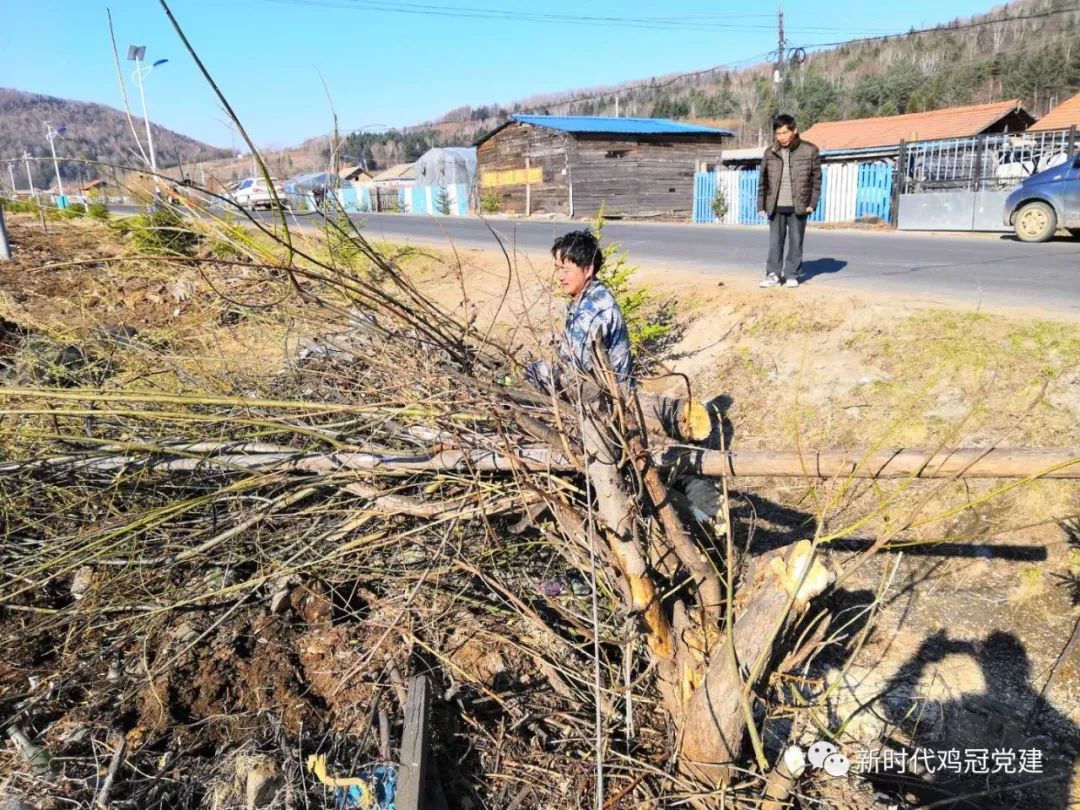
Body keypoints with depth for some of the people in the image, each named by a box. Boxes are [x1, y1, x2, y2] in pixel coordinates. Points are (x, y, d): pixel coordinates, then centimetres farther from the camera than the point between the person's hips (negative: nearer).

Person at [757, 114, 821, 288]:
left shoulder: (809, 150, -2)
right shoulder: (770, 153, 5)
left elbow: (817, 178, 0)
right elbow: (763, 181, 9)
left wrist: (812, 203, -6)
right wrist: (761, 205, 5)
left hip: (798, 206, -2)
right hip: (776, 206, 2)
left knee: (796, 242, 4)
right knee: (775, 241, 3)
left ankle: (792, 275, 11)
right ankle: (773, 274, 7)